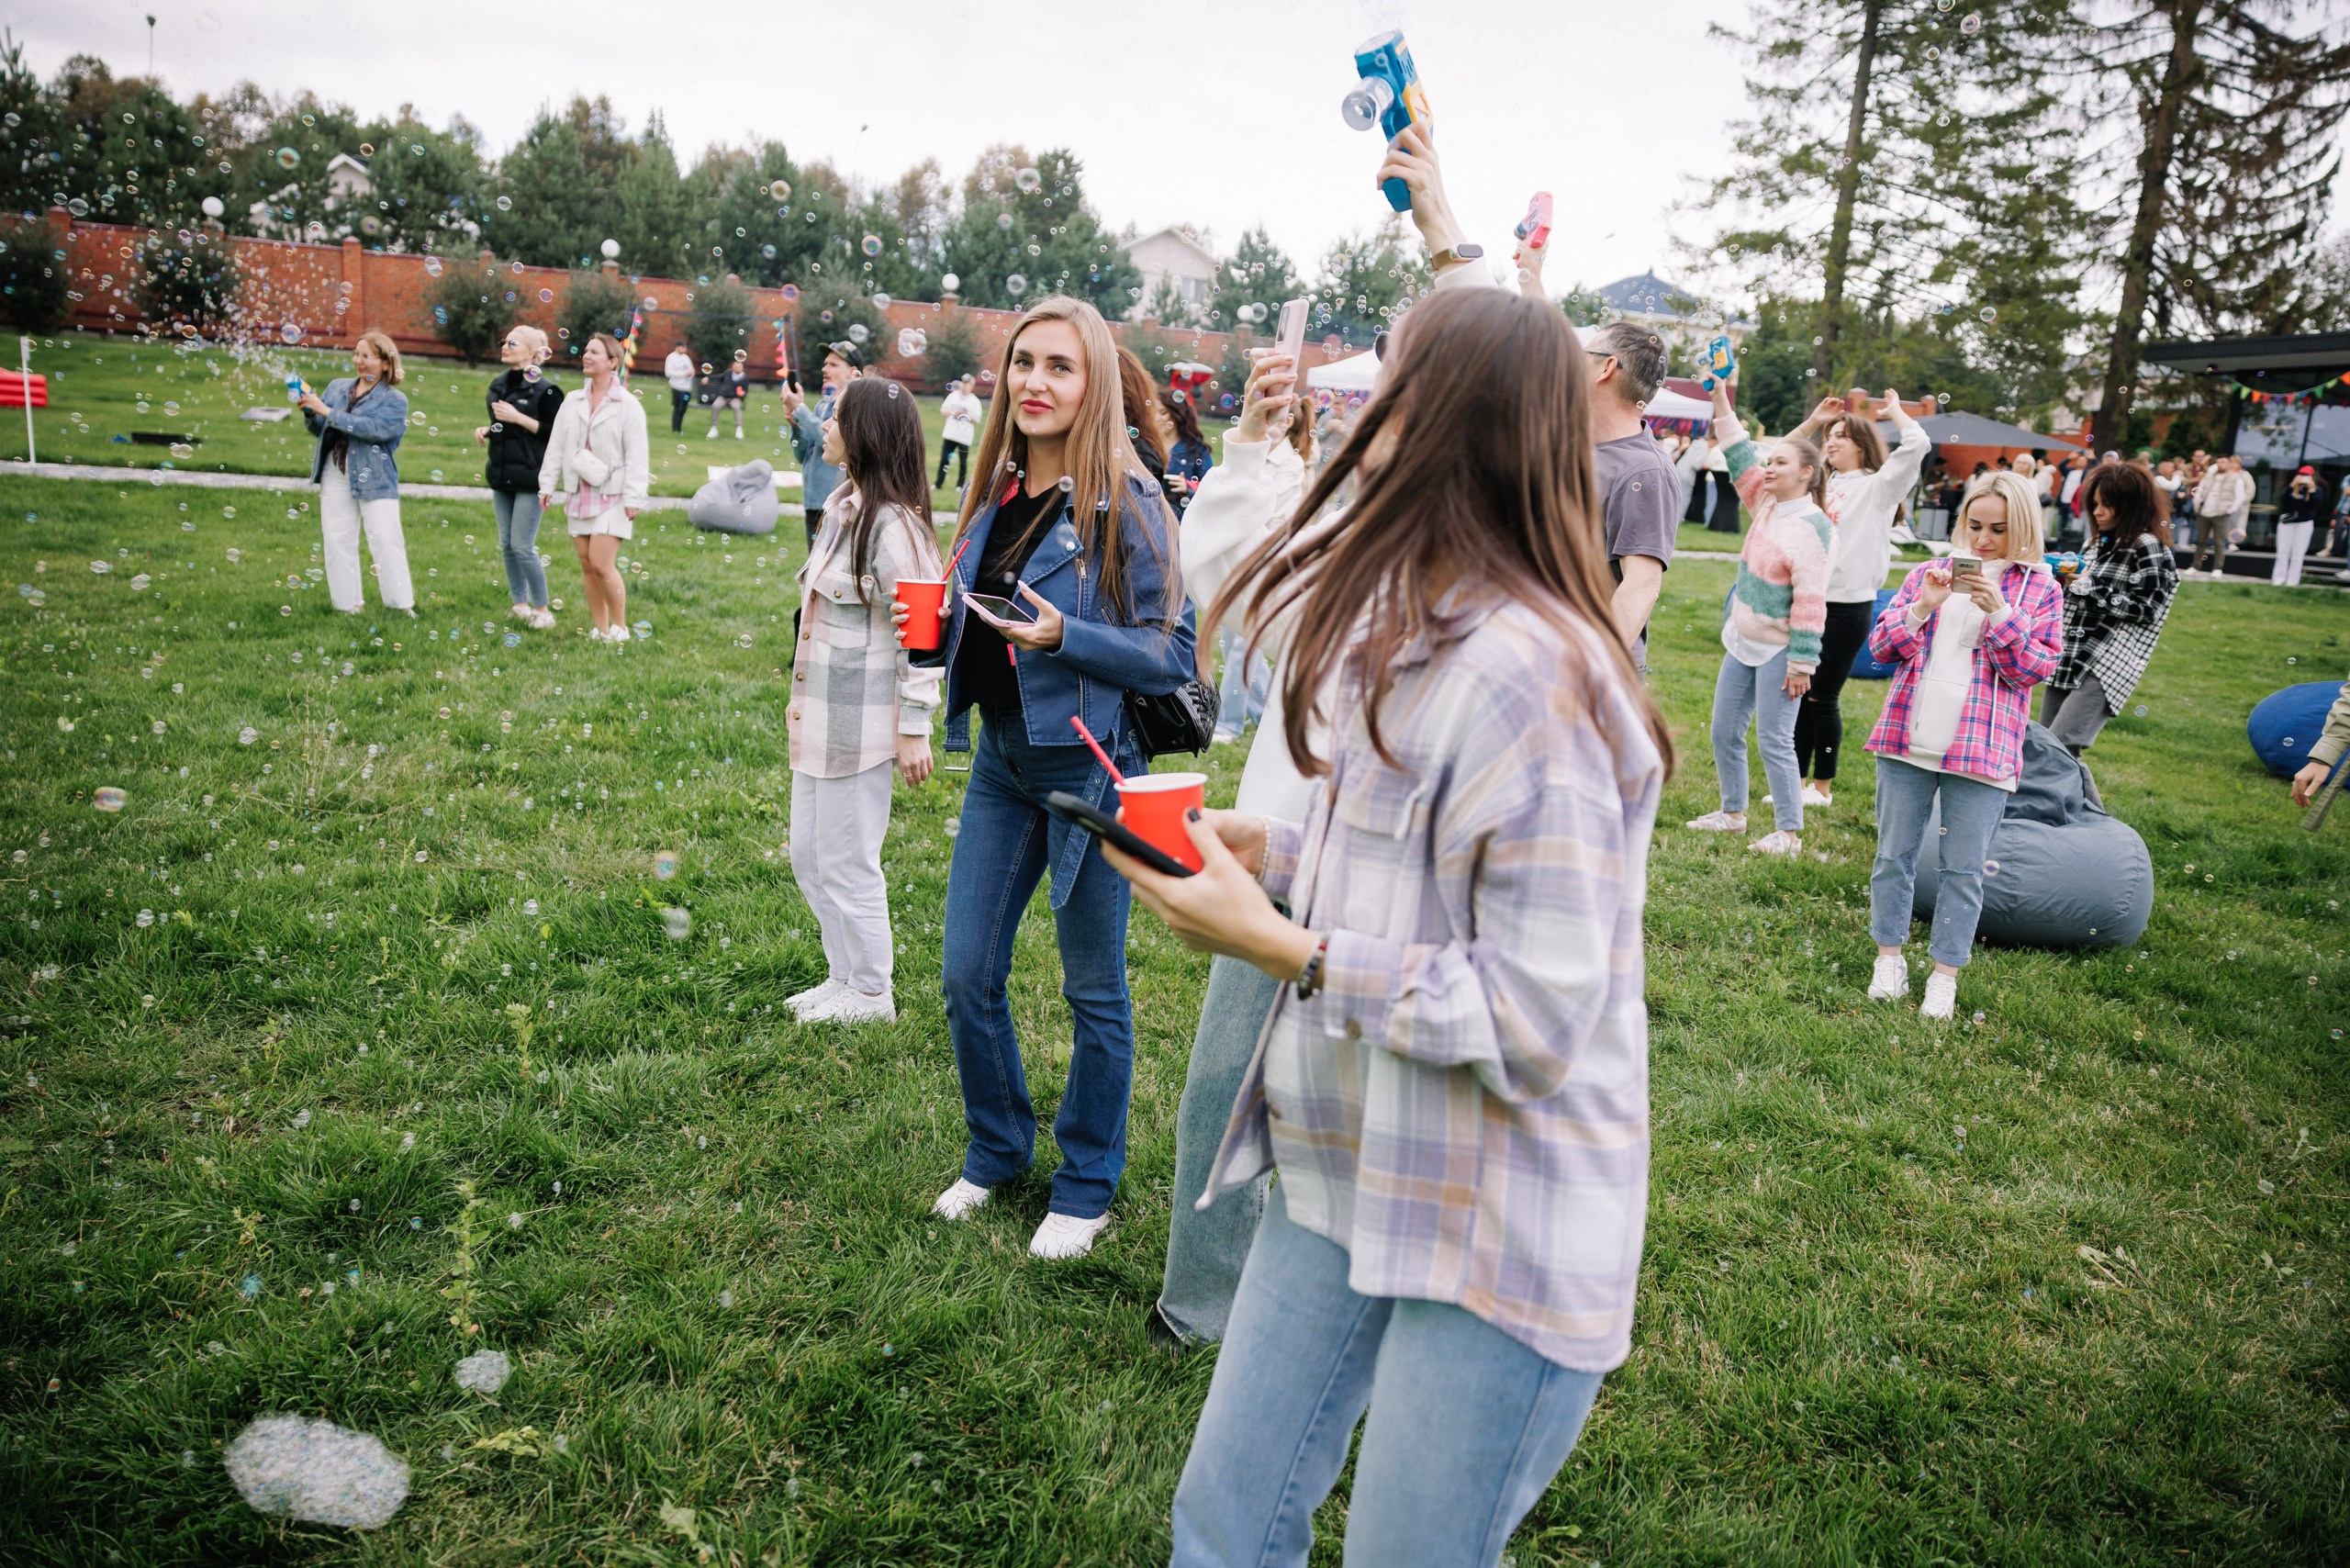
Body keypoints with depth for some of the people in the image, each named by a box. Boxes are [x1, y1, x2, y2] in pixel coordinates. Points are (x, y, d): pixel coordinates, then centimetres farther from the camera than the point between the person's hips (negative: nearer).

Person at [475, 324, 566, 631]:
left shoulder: (544, 390, -10)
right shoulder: (499, 386, 14)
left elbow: (556, 432, -16)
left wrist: (518, 418, -19)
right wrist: (485, 430, 7)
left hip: (530, 478, -8)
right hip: (501, 476, 8)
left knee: (522, 546, -8)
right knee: (507, 545, 10)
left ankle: (541, 609, 5)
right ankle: (520, 605, 20)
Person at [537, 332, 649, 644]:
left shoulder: (627, 406, -5)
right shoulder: (572, 402, 11)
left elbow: (637, 455, -9)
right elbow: (556, 447, 14)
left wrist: (633, 498, -14)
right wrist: (548, 485, 9)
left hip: (612, 496, -6)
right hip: (579, 494, 6)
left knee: (601, 563, -14)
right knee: (586, 565, 6)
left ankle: (620, 626, 3)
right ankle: (600, 628, 16)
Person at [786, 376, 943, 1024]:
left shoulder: (891, 523, -19)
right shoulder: (841, 504, 10)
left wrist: (914, 727, -18)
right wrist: (801, 693, 19)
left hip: (862, 722, -10)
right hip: (821, 716, 10)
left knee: (847, 864, 4)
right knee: (808, 855, 18)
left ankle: (870, 995, 22)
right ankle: (844, 977, 34)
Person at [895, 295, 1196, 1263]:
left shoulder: (1124, 503, -12)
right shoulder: (997, 493, 7)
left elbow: (1173, 655, -15)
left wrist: (1065, 635, -27)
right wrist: (932, 630, -3)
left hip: (1090, 765, -6)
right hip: (1002, 757, 6)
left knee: (1094, 990, 9)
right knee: (967, 976, 11)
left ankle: (1086, 1186, 28)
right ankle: (997, 1152, 35)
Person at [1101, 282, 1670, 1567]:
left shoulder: (1527, 670, -25)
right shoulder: (1404, 628, 7)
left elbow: (1538, 1020, -24)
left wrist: (1287, 951, -21)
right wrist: (1273, 849, 2)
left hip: (1494, 1228, -8)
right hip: (1346, 1170, 9)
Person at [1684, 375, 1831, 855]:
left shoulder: (1812, 527, -17)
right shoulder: (1767, 504, 6)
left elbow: (1810, 601, -20)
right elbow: (1741, 458, 10)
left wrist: (1801, 663, -21)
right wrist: (1721, 399, 2)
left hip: (1777, 651, -8)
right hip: (1742, 640, 9)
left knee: (1774, 742, -6)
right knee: (1724, 733, 12)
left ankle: (1788, 832, 3)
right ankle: (1732, 812, 26)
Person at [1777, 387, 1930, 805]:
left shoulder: (1878, 486, -1)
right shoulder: (1820, 483, 15)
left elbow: (1917, 445, -14)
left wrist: (1894, 411, 2)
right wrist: (1813, 421, 17)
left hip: (1848, 606, -5)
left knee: (1823, 697, -1)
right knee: (1798, 694, 7)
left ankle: (1822, 786, 11)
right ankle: (1796, 780, 17)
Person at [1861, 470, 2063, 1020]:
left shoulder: (2040, 590, 4)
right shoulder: (1928, 573, 9)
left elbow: (2037, 667, -5)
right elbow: (1881, 646, 5)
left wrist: (2000, 613, -16)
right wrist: (1922, 609, -13)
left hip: (1981, 752, -2)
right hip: (1907, 741, 2)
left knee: (1964, 868, 2)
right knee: (1894, 854, 8)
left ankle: (1945, 974, 13)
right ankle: (1890, 958, 22)